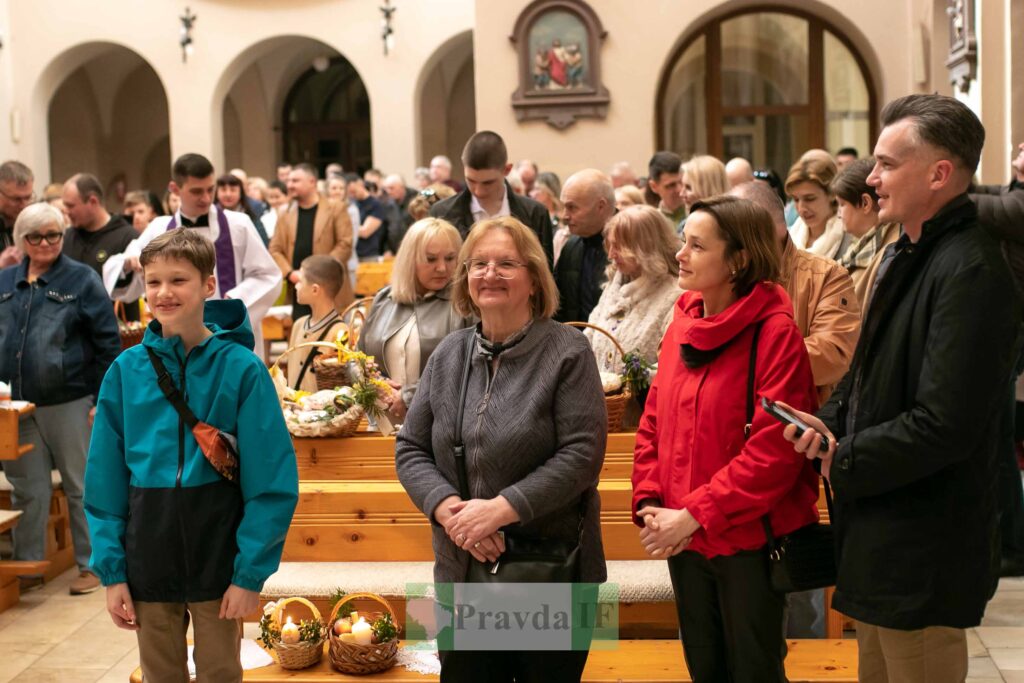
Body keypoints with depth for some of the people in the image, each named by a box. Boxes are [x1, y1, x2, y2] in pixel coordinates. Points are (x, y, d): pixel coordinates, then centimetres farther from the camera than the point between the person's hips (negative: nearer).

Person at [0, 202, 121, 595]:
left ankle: (91, 565, 16)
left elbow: (107, 342, -3)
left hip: (69, 402, -4)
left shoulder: (82, 280, -2)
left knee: (81, 486, 6)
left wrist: (105, 400, -8)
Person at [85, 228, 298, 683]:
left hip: (218, 558, -2)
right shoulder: (125, 370, -1)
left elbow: (272, 482, -9)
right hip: (147, 556, 2)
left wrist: (251, 572, -12)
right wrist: (111, 571, -2)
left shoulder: (240, 368, -8)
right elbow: (105, 480, 2)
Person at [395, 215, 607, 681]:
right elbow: (410, 450, 7)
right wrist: (448, 508, -12)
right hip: (463, 571, 4)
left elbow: (581, 454, -15)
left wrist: (501, 508, -21)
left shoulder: (567, 353, -8)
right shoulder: (448, 355, 7)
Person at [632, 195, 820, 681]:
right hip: (684, 541, 6)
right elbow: (653, 424, 9)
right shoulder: (683, 324, 5)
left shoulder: (774, 331, -15)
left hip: (748, 540, -6)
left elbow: (774, 450, -20)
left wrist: (695, 515, -20)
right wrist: (649, 505, -4)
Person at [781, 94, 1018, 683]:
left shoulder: (970, 273, -23)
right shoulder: (906, 255, 10)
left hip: (923, 556, -10)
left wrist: (844, 461, -14)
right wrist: (831, 421, 0)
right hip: (881, 534, 10)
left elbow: (944, 426, -27)